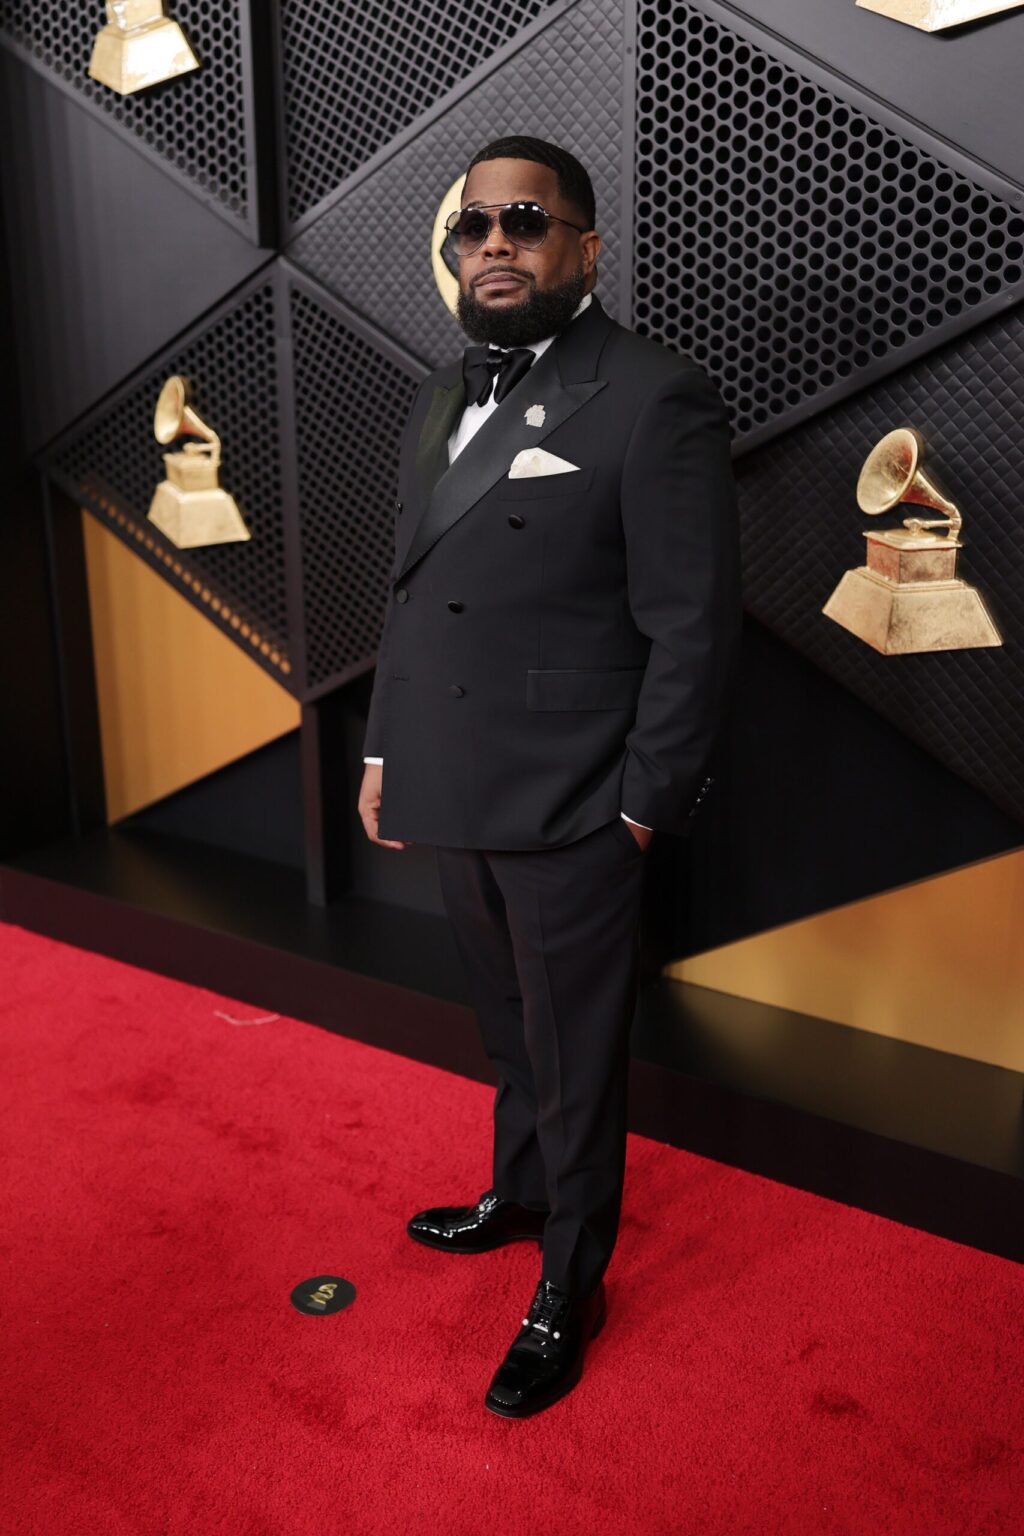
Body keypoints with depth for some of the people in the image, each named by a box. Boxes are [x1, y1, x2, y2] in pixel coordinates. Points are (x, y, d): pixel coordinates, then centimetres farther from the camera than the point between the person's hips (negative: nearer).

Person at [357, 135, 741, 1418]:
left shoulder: (655, 400, -11)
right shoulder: (441, 396, 13)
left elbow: (693, 628, -13)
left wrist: (645, 806, -13)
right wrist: (383, 749, 14)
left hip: (568, 814, -6)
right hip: (450, 796, 7)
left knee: (574, 1056, 10)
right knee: (509, 1032, 25)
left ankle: (569, 1287, 31)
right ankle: (518, 1195, 48)